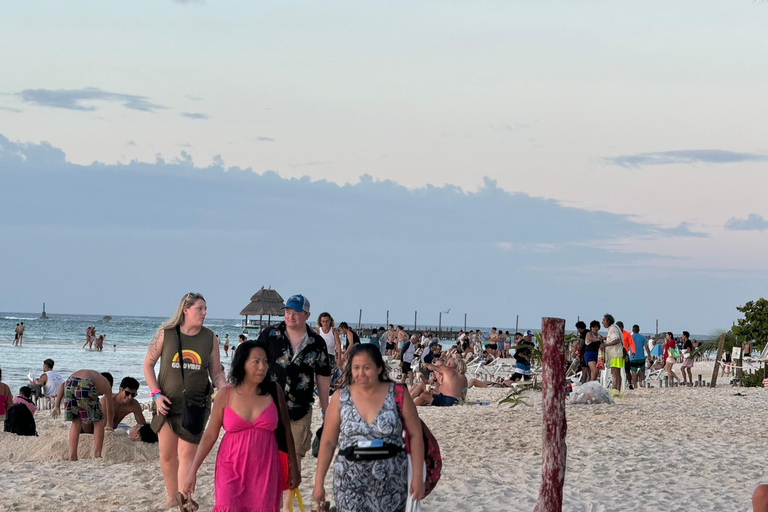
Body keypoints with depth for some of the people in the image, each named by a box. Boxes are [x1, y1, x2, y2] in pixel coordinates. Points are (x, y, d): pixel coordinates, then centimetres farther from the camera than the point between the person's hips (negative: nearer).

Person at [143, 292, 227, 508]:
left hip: (196, 404, -1)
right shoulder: (166, 333, -4)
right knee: (166, 454, 9)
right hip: (167, 403, 1)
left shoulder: (209, 338, 1)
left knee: (187, 454, -7)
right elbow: (148, 364, 3)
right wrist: (156, 394, -8)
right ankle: (171, 497, 26)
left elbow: (216, 373, 7)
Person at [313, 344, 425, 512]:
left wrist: (418, 477, -5)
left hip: (390, 484, -1)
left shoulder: (397, 394, -3)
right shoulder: (340, 398, 1)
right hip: (350, 483, 1)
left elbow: (415, 435, 0)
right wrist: (319, 482, 5)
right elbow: (328, 442, 6)